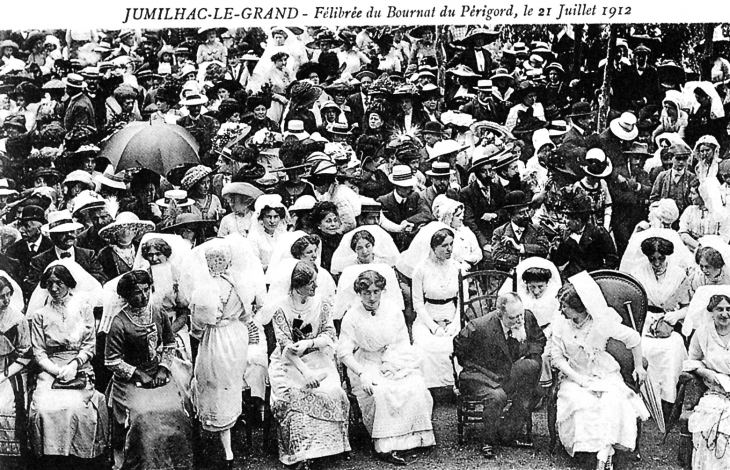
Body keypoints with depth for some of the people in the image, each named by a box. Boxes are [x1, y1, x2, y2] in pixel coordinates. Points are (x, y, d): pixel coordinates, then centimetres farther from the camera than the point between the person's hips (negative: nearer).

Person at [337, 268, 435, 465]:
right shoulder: (352, 317, -3)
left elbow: (405, 344, 7)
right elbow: (344, 352, -9)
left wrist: (392, 363, -11)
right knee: (380, 392, -33)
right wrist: (362, 374, -23)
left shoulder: (394, 312, 5)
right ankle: (385, 446, -29)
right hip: (366, 366, -3)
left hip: (396, 364, 3)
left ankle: (413, 437, -15)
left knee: (414, 389, -26)